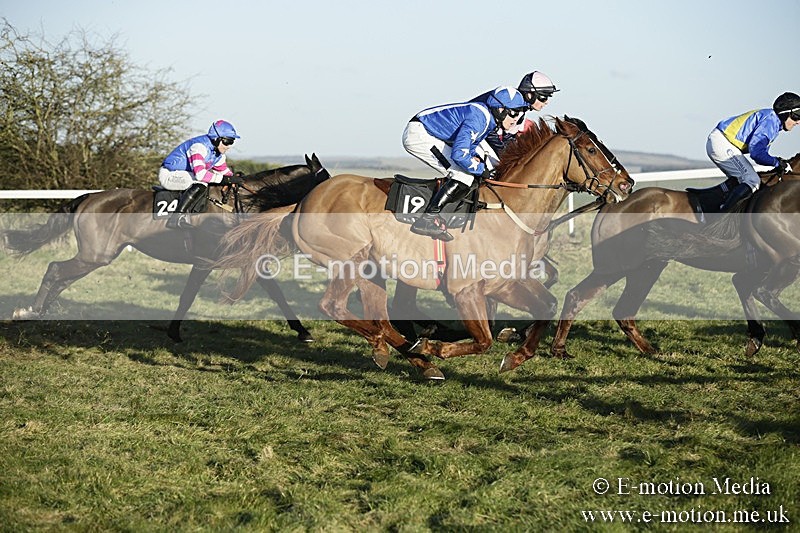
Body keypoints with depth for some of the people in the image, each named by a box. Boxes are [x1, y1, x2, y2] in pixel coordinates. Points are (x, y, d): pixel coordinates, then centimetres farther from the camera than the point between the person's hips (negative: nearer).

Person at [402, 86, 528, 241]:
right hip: (419, 133, -10)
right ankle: (428, 219, -18)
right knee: (463, 175, -16)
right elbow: (459, 154, -30)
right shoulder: (477, 118, -23)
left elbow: (469, 146, 20)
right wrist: (482, 169, -16)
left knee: (465, 175, 11)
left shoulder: (488, 119, 8)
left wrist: (475, 158, -1)